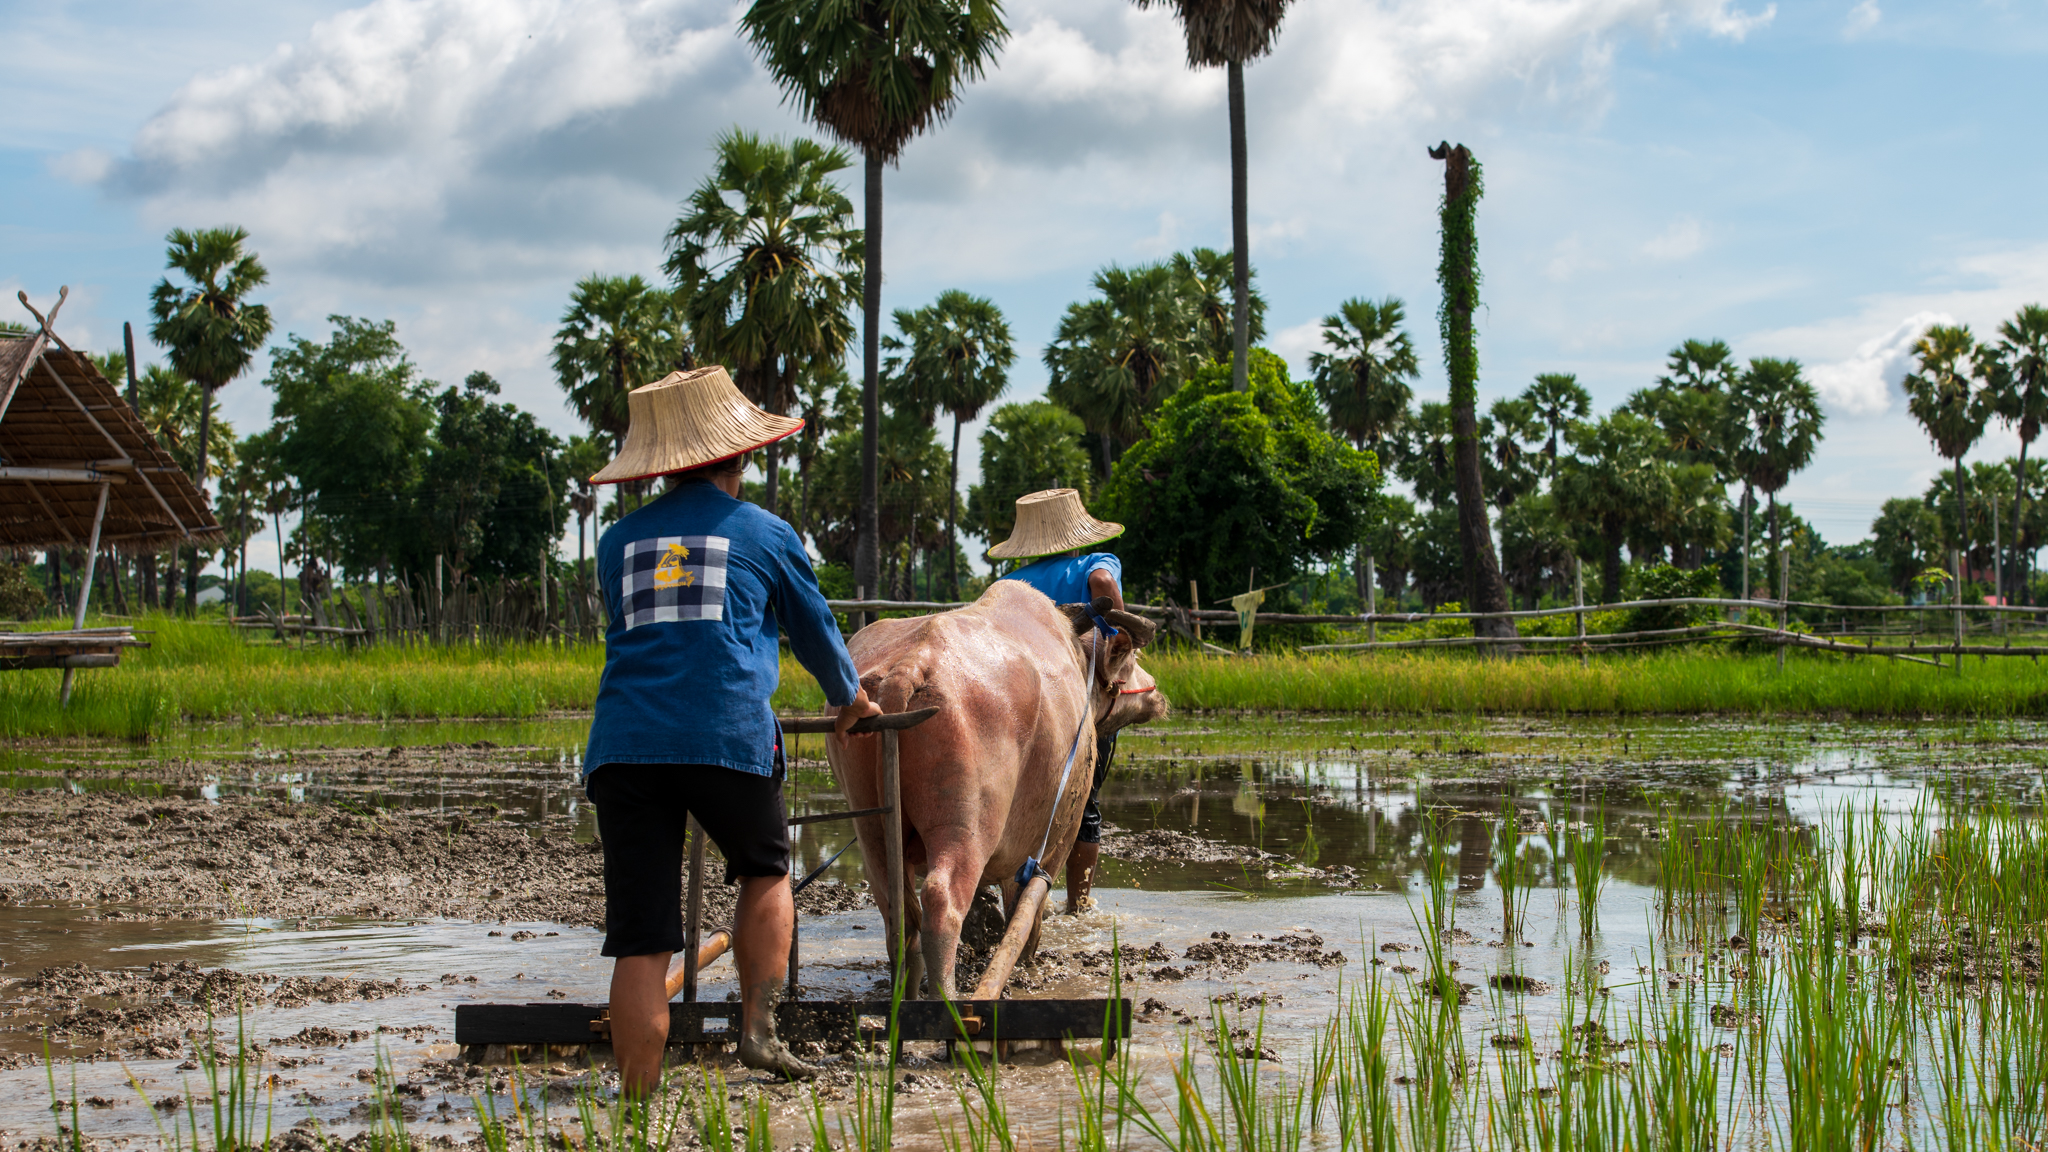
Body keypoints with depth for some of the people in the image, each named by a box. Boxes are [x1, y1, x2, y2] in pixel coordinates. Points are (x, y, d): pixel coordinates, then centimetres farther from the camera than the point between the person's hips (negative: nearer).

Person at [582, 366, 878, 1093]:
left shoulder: (619, 541, 18)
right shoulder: (765, 534, 11)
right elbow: (815, 631, 24)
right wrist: (851, 700, 43)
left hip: (624, 743, 2)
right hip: (728, 739, -2)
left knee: (640, 943, 3)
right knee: (765, 872, 24)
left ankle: (637, 1103, 2)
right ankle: (758, 1029, 11)